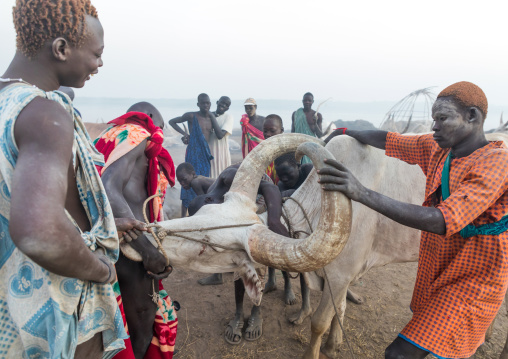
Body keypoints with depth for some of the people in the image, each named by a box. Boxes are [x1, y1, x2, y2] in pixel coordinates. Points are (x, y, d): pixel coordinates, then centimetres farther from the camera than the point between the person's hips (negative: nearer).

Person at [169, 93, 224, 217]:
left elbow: (220, 135, -1)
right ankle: (183, 216, -2)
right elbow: (172, 121, 7)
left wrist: (212, 117, -1)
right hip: (193, 153, -5)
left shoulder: (211, 118, 12)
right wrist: (184, 133, -4)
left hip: (206, 155, 5)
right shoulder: (191, 116, -2)